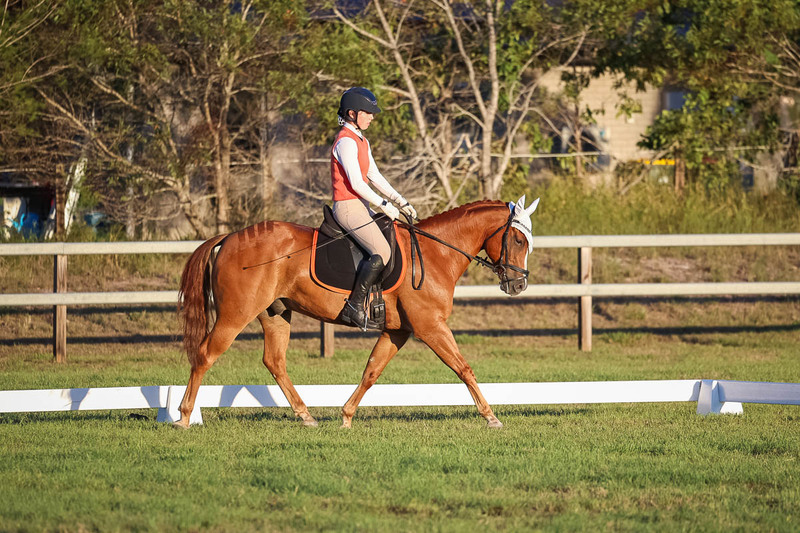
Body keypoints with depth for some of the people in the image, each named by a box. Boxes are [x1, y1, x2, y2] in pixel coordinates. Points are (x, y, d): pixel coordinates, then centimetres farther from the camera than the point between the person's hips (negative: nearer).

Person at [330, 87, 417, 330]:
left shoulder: (361, 141, 17)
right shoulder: (346, 142, -15)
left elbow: (374, 176, 18)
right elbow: (356, 184, -19)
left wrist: (401, 202, 9)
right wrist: (384, 205, -16)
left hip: (360, 207, 10)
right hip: (348, 207, -10)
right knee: (382, 252, -23)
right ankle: (354, 306, -20)